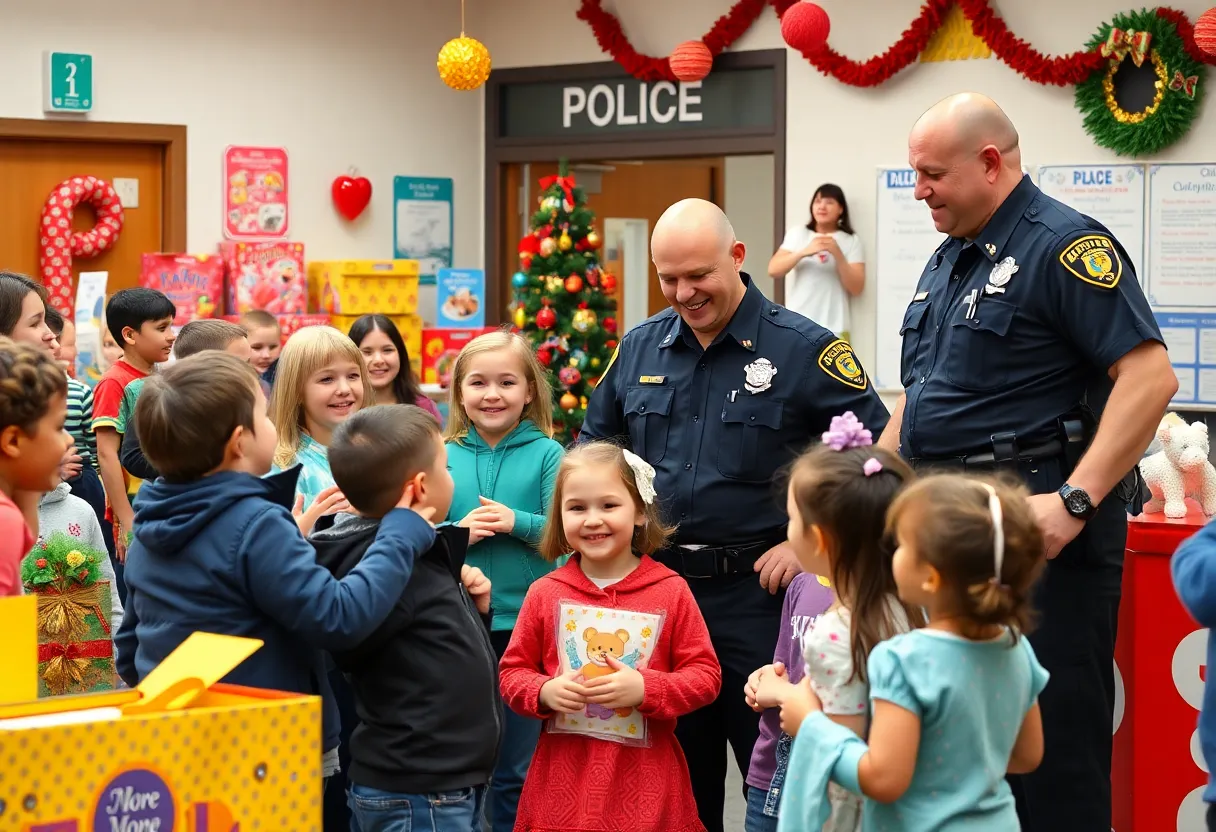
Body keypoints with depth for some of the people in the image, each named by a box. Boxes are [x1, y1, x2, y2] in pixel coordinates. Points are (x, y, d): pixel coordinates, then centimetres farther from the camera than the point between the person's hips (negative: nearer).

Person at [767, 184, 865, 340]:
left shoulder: (851, 241, 4)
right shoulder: (797, 234, 8)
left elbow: (856, 288, -4)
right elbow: (773, 270, -3)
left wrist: (837, 254, -16)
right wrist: (804, 252, -18)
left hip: (832, 330, -2)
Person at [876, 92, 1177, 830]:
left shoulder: (1064, 245, -12)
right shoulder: (948, 261, 17)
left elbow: (1149, 376, -21)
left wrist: (1076, 502, -26)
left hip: (1035, 526, -9)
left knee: (1049, 745, -6)